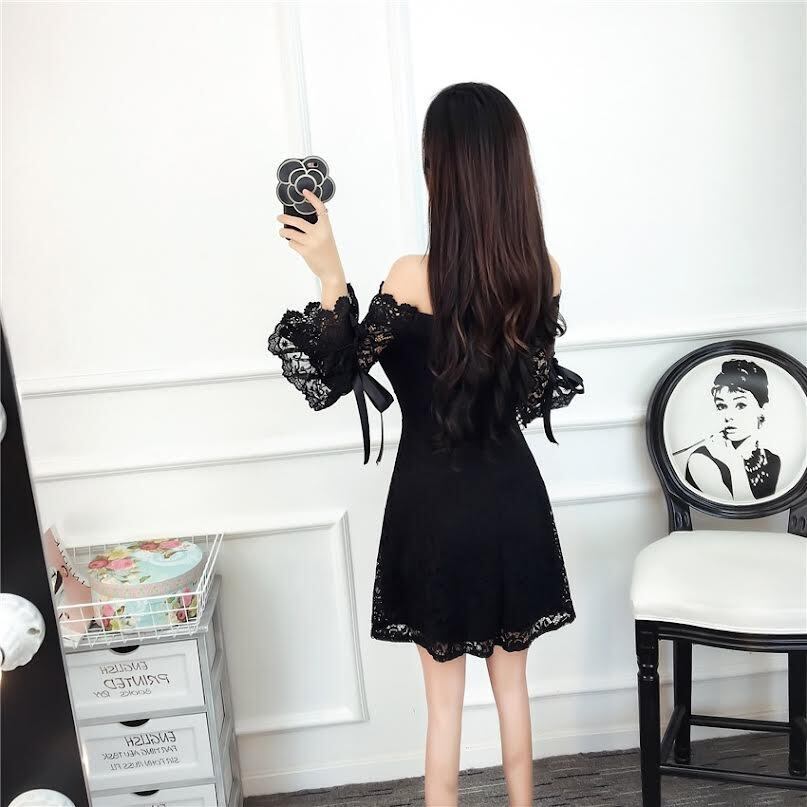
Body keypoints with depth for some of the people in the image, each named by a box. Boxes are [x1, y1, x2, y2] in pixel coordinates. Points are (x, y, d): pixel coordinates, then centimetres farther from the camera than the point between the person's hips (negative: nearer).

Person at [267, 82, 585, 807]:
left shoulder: (415, 278, -21)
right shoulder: (543, 273, -7)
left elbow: (337, 376, -9)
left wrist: (330, 273, -14)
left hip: (435, 503, -4)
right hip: (512, 497, 4)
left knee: (445, 700, 14)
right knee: (512, 683, 23)